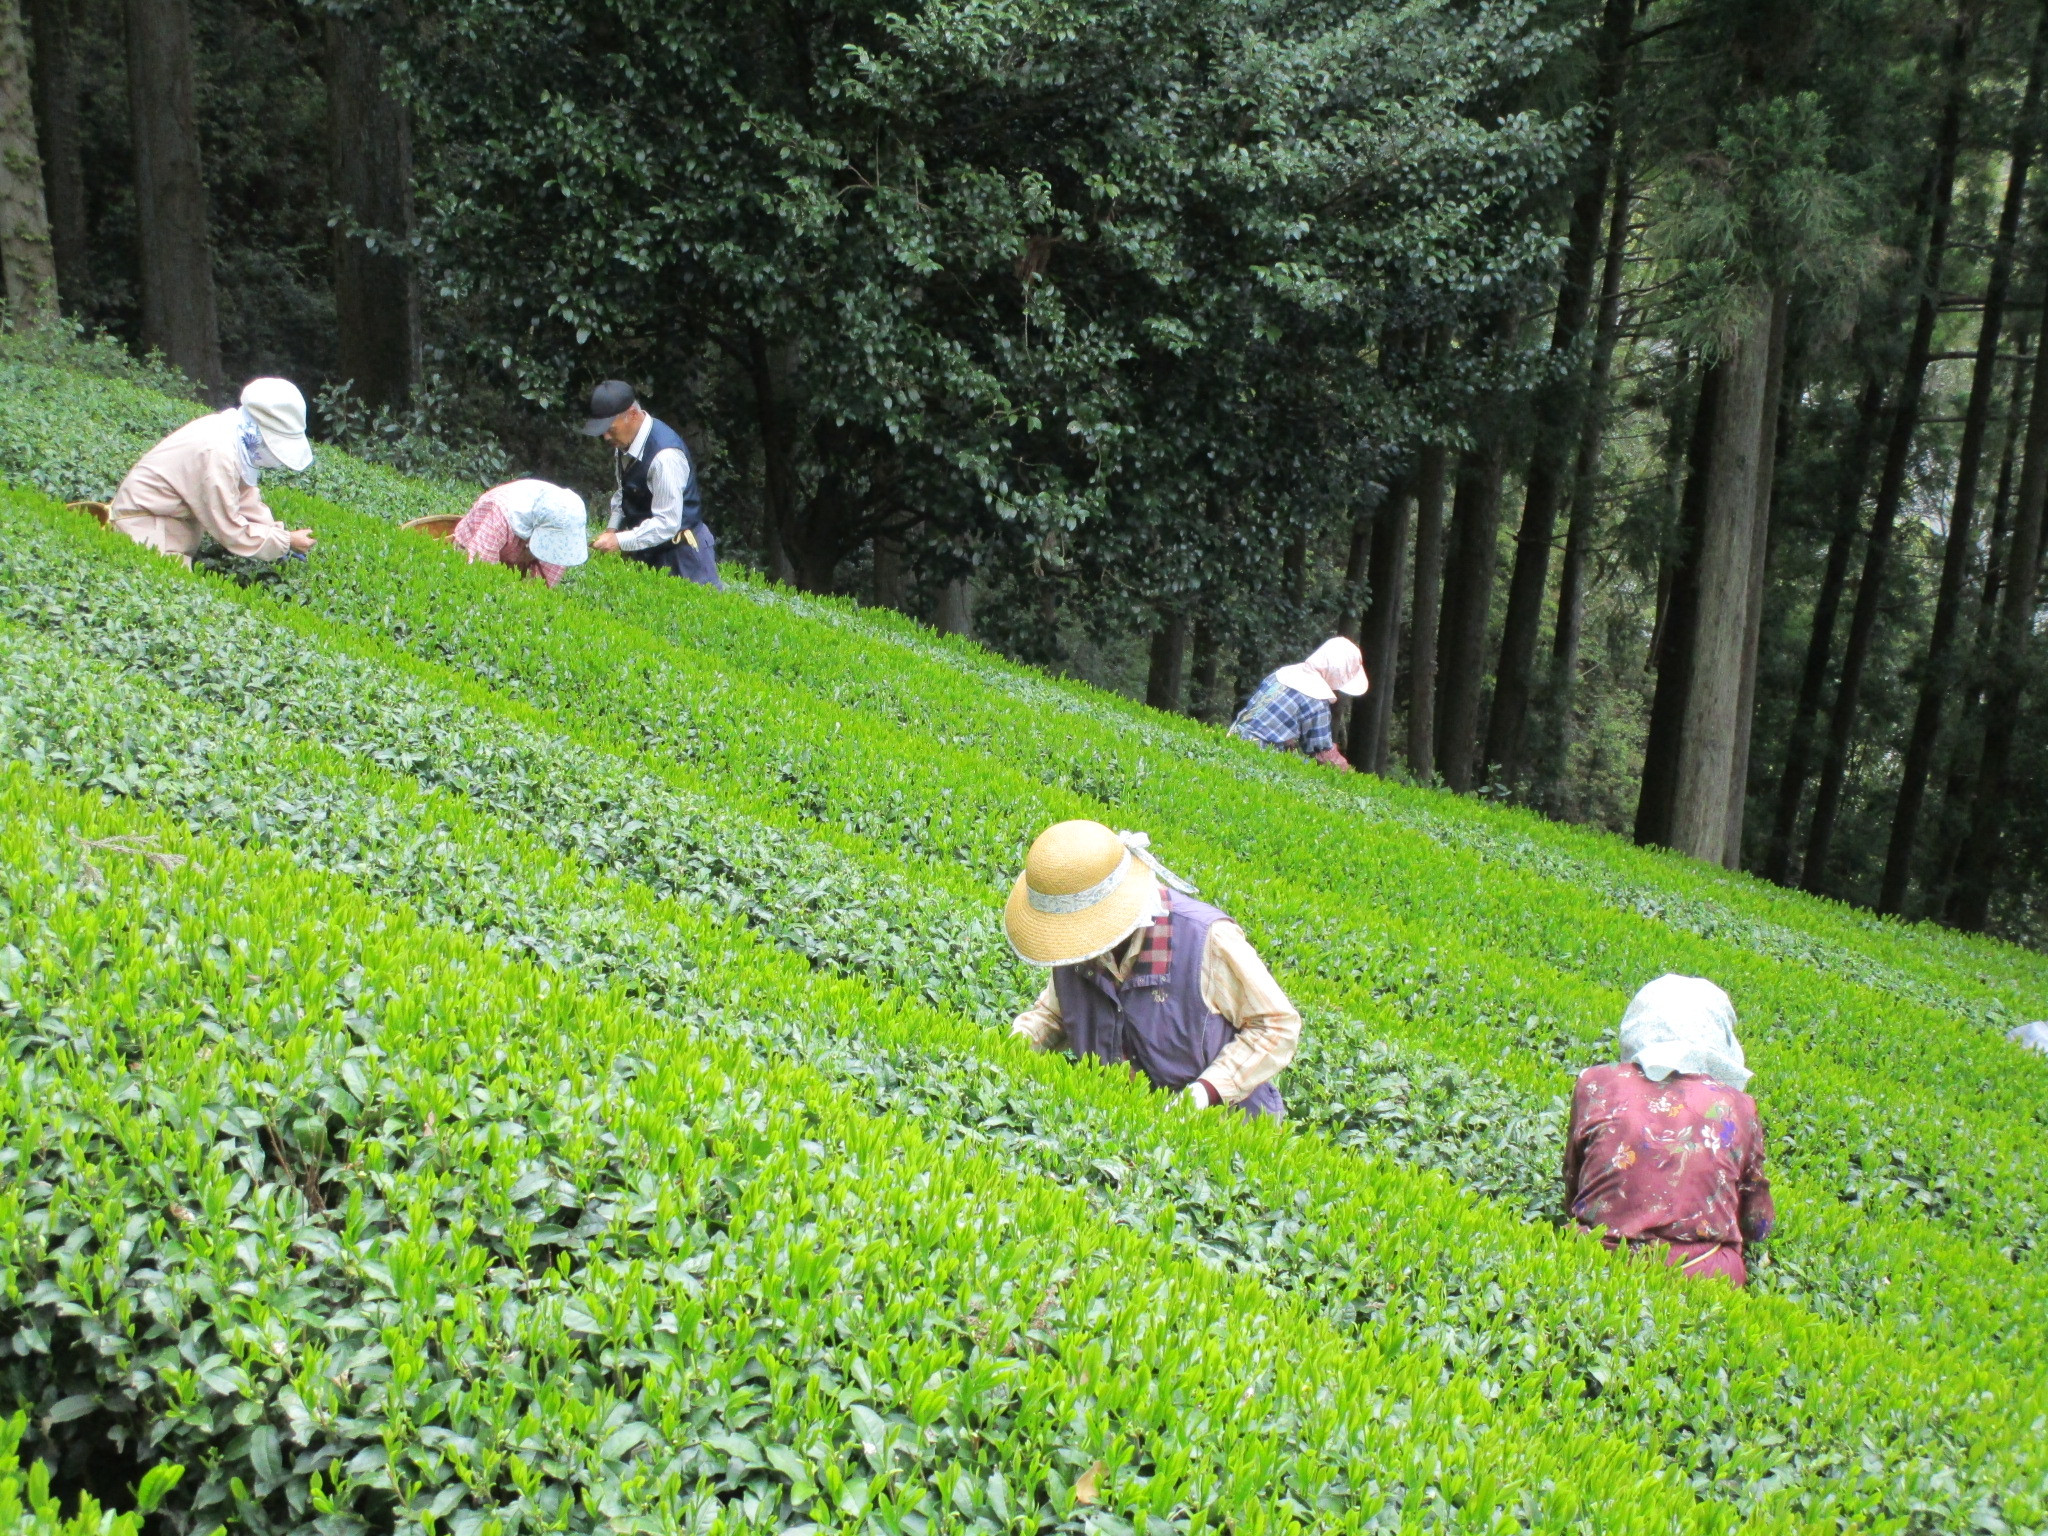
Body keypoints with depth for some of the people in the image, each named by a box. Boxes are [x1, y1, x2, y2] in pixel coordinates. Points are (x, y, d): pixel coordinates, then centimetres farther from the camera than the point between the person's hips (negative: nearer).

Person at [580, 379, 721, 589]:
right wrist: (612, 528, 2)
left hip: (680, 551, -8)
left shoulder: (665, 456, -28)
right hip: (647, 550, 8)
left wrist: (620, 541, -26)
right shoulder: (623, 442, -2)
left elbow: (667, 523, -27)